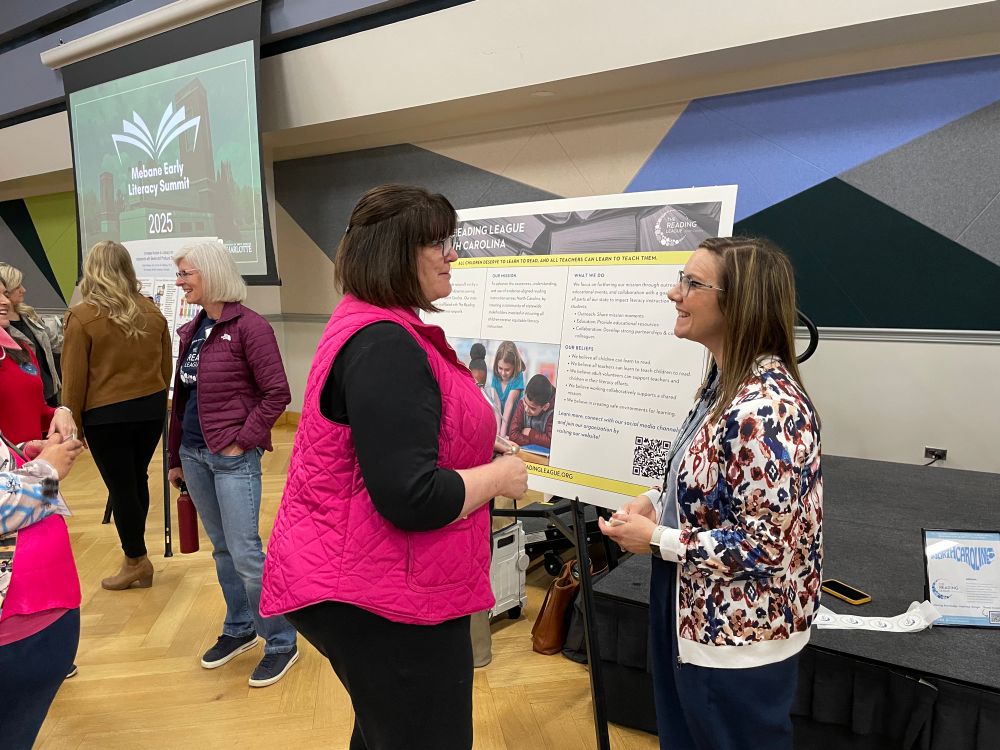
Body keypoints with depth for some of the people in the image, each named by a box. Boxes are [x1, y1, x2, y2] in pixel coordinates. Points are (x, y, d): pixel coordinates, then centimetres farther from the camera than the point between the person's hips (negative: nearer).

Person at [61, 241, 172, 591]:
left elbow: (74, 378, -9)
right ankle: (135, 556, 28)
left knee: (120, 487, 7)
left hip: (106, 415, -5)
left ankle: (136, 561, 19)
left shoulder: (82, 316, -11)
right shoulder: (151, 312, 2)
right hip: (150, 409, 5)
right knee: (137, 480, 17)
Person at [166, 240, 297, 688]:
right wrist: (175, 457, 17)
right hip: (195, 454, 8)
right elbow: (181, 396, 15)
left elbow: (277, 392, -15)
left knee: (245, 553, -4)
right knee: (222, 548, 17)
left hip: (233, 456, -7)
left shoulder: (249, 326, -13)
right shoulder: (192, 330, 11)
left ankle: (281, 642, 13)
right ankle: (239, 630, 34)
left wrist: (243, 440, -17)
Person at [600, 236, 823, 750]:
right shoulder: (726, 383, 3)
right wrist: (656, 501, -2)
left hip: (737, 640, -9)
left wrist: (656, 540, -20)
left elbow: (767, 547, -28)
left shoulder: (765, 408, -28)